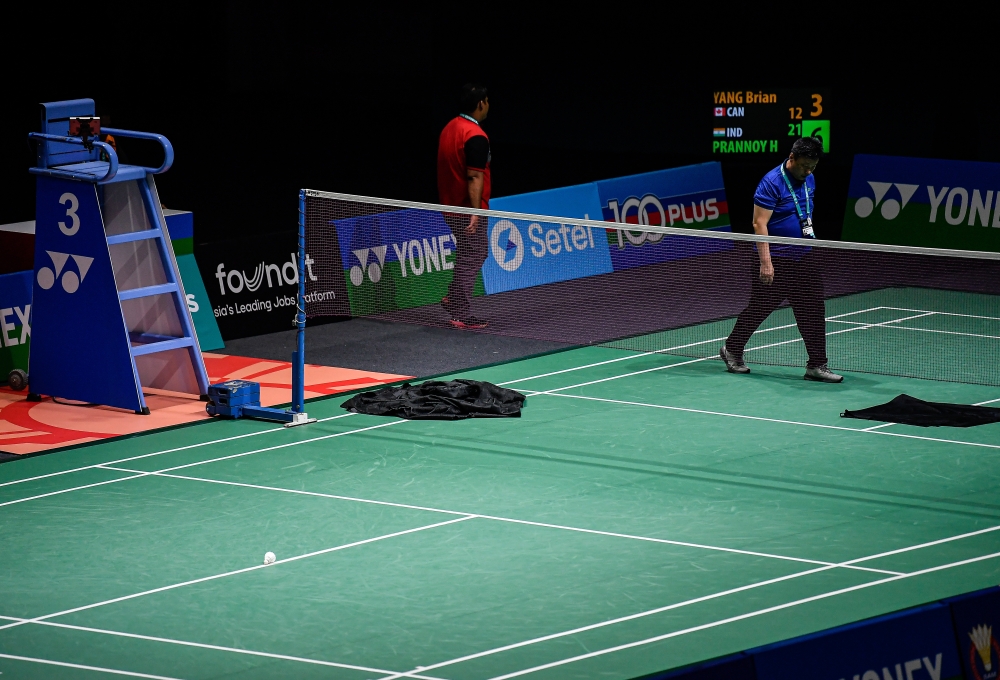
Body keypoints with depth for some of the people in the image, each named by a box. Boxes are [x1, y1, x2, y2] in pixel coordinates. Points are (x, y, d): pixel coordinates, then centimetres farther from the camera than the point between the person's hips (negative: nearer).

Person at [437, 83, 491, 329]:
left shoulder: (449, 129, 9)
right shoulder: (475, 136, -20)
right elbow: (474, 177, -24)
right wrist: (475, 213, -24)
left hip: (451, 206, 9)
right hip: (468, 209, -9)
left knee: (476, 253, 22)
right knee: (472, 257, -4)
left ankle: (453, 299, 22)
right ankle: (461, 315, -3)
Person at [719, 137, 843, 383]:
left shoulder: (809, 180, 7)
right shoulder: (772, 182, -17)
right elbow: (759, 224, -20)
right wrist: (766, 262, -24)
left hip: (803, 258, 7)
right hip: (776, 258, -7)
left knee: (813, 311, 1)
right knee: (759, 307, 5)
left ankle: (817, 365, 5)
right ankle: (732, 350, 25)